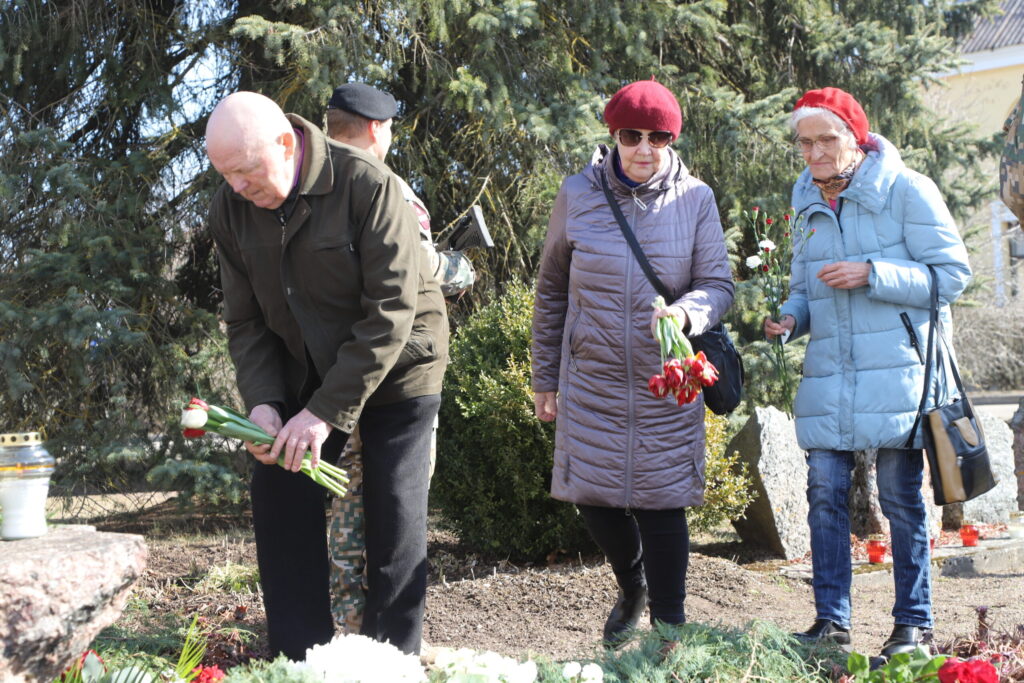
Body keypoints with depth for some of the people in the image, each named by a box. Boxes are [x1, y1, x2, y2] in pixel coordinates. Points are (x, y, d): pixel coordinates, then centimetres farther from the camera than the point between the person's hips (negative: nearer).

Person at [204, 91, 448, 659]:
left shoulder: (366, 184, -24)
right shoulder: (230, 209, -7)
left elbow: (391, 311, -26)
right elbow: (246, 321, -1)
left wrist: (326, 410, -28)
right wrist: (261, 402, -19)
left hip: (396, 366, -5)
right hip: (303, 371, 5)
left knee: (394, 519, -6)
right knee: (280, 502, -1)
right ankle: (302, 662, 10)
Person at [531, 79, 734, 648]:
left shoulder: (695, 199, -3)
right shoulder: (578, 195, -1)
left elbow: (719, 285, -3)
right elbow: (551, 290, 7)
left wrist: (686, 312, -27)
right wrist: (545, 378, 8)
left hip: (667, 384, -1)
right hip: (592, 381, 1)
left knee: (662, 504, 1)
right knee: (592, 497, 5)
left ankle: (669, 628, 17)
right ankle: (631, 586, 37)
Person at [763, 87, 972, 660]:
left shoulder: (907, 191, -5)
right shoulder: (808, 203, 13)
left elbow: (952, 274, -9)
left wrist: (871, 274, -19)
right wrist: (789, 319, 0)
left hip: (895, 373, -5)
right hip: (828, 376, 5)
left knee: (902, 497, 2)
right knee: (825, 491, 1)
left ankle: (914, 623, 14)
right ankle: (832, 619, 9)